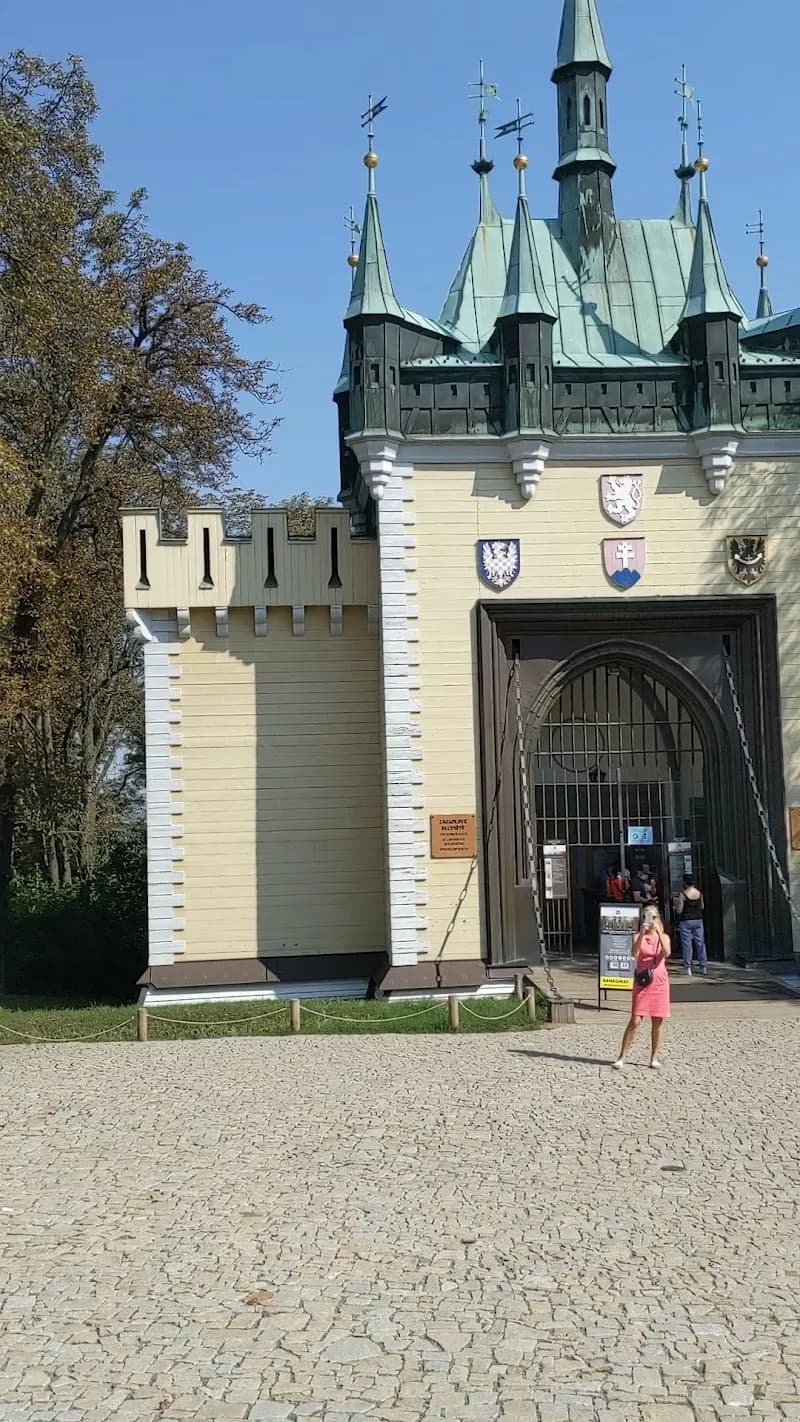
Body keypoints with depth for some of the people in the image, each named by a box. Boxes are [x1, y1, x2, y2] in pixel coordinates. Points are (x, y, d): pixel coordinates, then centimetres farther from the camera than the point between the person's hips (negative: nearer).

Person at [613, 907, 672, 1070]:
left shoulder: (664, 937, 5)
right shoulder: (639, 937, 1)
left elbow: (667, 953, -16)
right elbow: (635, 953, -19)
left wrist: (659, 932, -23)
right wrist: (643, 933, -26)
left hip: (659, 982, 2)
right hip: (642, 982, -2)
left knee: (658, 1021, 4)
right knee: (635, 1021, -6)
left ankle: (654, 1057, 16)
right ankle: (622, 1056, -1)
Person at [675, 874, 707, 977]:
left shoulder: (683, 894, -12)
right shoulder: (699, 893, 1)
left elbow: (679, 910, -10)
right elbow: (702, 907, 13)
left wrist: (676, 903, 7)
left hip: (686, 921, -4)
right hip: (698, 920, 4)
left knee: (686, 944, 0)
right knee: (700, 943, 10)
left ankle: (688, 967, -1)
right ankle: (703, 966, 13)